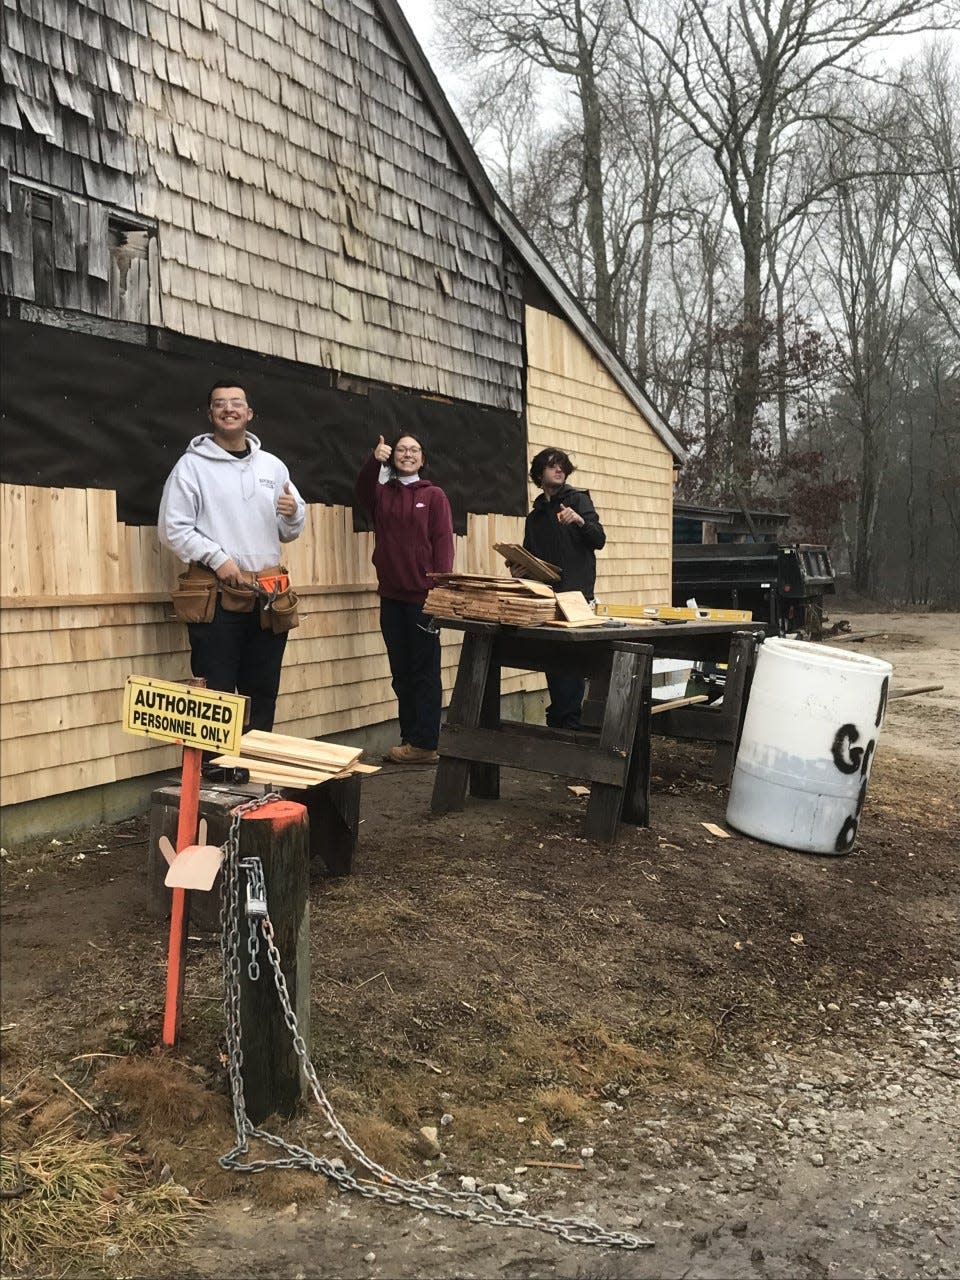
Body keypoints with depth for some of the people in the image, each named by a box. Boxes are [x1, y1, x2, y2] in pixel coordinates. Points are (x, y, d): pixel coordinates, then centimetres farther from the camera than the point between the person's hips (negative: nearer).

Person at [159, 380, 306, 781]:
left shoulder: (273, 466, 14)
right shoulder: (193, 465, 0)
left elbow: (288, 533, 18)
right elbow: (173, 528, -6)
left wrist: (293, 514, -5)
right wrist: (218, 558, -16)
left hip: (269, 595, 5)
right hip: (216, 594, -4)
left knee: (264, 690, 10)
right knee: (217, 690, -1)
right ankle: (215, 765, 8)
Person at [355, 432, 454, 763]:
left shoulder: (434, 496, 3)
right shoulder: (382, 493, 13)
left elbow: (444, 543, -3)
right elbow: (362, 492, -9)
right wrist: (374, 461, -26)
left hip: (424, 596, -4)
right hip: (391, 596, 4)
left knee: (425, 671, -1)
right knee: (401, 673, 9)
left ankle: (424, 744, 3)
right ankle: (409, 740, 17)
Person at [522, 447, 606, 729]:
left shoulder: (578, 499, 3)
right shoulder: (535, 515, 20)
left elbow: (599, 540, -8)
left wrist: (580, 520, -26)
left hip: (576, 594, -6)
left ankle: (568, 721, -7)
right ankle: (558, 720, 13)